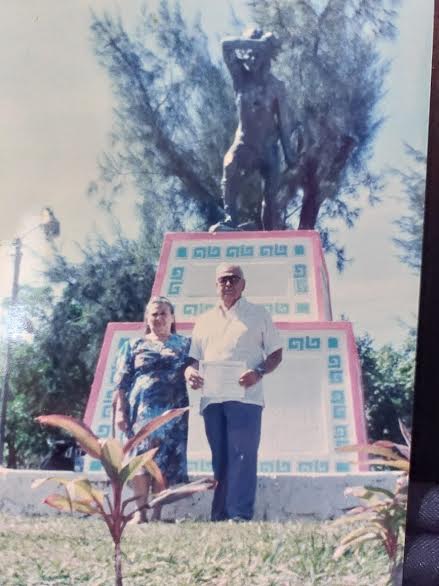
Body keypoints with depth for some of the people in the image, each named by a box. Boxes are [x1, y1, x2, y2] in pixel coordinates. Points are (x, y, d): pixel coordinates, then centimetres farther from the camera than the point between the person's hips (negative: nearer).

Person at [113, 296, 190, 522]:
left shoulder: (184, 344, 15)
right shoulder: (134, 345, 13)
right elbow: (121, 382, 8)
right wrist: (120, 410, 0)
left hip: (173, 412, 0)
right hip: (141, 410, 0)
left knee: (166, 460, -3)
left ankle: (157, 513, 2)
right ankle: (140, 511, -3)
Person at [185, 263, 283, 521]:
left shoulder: (258, 314, 12)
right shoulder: (205, 320, 22)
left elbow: (276, 353, 8)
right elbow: (194, 358, 22)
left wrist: (258, 372, -12)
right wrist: (190, 371, -3)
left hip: (244, 396, -4)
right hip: (212, 399, 4)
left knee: (242, 457, -11)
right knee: (220, 460, 5)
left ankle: (240, 515, -13)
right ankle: (220, 517, 6)